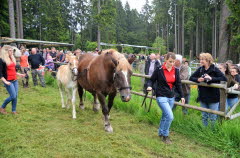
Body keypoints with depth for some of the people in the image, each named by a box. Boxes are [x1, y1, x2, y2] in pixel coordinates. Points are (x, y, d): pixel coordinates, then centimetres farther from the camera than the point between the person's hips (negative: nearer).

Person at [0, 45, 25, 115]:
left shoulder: (12, 59, 13)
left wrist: (19, 74, 14)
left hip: (15, 80, 7)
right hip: (8, 81, -7)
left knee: (16, 96, 6)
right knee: (13, 96, -8)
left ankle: (14, 110, 17)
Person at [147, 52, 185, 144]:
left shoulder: (176, 71, 3)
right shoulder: (159, 70, -10)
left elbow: (178, 84, 9)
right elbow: (152, 80, -2)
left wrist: (182, 96, 5)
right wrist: (149, 86, -23)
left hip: (171, 97, 5)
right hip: (161, 97, -5)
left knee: (165, 116, 15)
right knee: (170, 116, -14)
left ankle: (160, 133, 34)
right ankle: (165, 136, 5)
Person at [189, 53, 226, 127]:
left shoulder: (214, 69, -10)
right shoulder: (200, 69, 3)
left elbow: (224, 78, -19)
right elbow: (191, 78, 7)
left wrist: (212, 78, -27)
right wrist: (197, 79, -13)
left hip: (213, 98, -4)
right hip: (203, 97, 5)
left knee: (213, 117, 5)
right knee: (204, 117, 16)